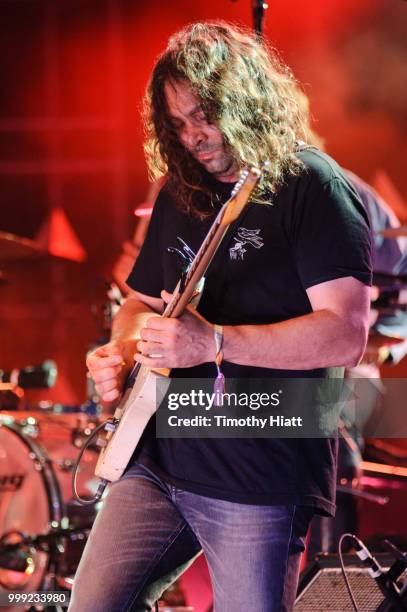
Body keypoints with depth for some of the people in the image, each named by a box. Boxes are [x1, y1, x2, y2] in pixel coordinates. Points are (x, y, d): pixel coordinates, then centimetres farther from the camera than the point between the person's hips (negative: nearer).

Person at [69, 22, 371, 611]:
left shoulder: (310, 185, -9)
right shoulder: (181, 192, 14)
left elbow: (346, 333, -19)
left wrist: (212, 342, -25)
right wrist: (121, 351, 3)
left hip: (261, 478, -7)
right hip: (156, 458, 7)